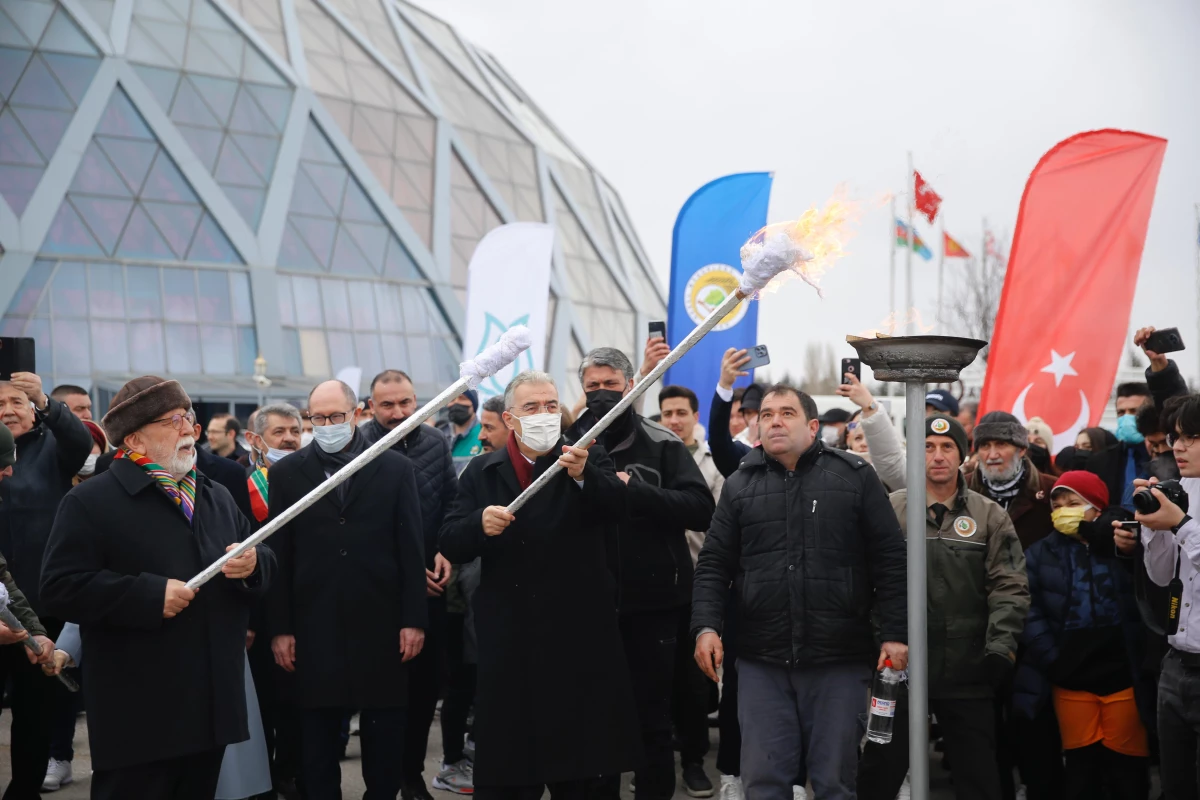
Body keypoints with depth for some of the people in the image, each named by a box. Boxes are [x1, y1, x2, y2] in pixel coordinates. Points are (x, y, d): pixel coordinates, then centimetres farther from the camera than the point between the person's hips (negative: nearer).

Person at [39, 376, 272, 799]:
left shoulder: (217, 497, 16)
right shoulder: (90, 502, -6)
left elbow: (264, 563, 18)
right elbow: (60, 588, -15)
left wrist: (253, 564, -7)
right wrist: (151, 595, -21)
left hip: (213, 704, 6)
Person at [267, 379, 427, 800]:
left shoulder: (396, 468, 4)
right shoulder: (286, 473, 6)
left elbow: (411, 549, 1)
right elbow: (279, 556, 3)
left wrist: (414, 619, -4)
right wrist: (280, 627, -2)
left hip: (381, 625, 0)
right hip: (314, 627, 0)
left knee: (384, 738, 8)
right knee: (317, 741, 8)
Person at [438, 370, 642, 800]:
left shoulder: (589, 459, 1)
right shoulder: (481, 472, 7)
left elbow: (616, 502, -19)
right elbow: (450, 543, 1)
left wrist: (583, 474, -39)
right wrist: (479, 524, -20)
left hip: (577, 636, -1)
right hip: (508, 639, 2)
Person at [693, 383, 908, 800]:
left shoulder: (855, 476, 2)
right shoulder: (739, 485, 9)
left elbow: (890, 560, 1)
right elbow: (714, 564, 7)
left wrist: (895, 633, -6)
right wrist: (706, 626, -6)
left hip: (840, 660, -2)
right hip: (760, 660, 2)